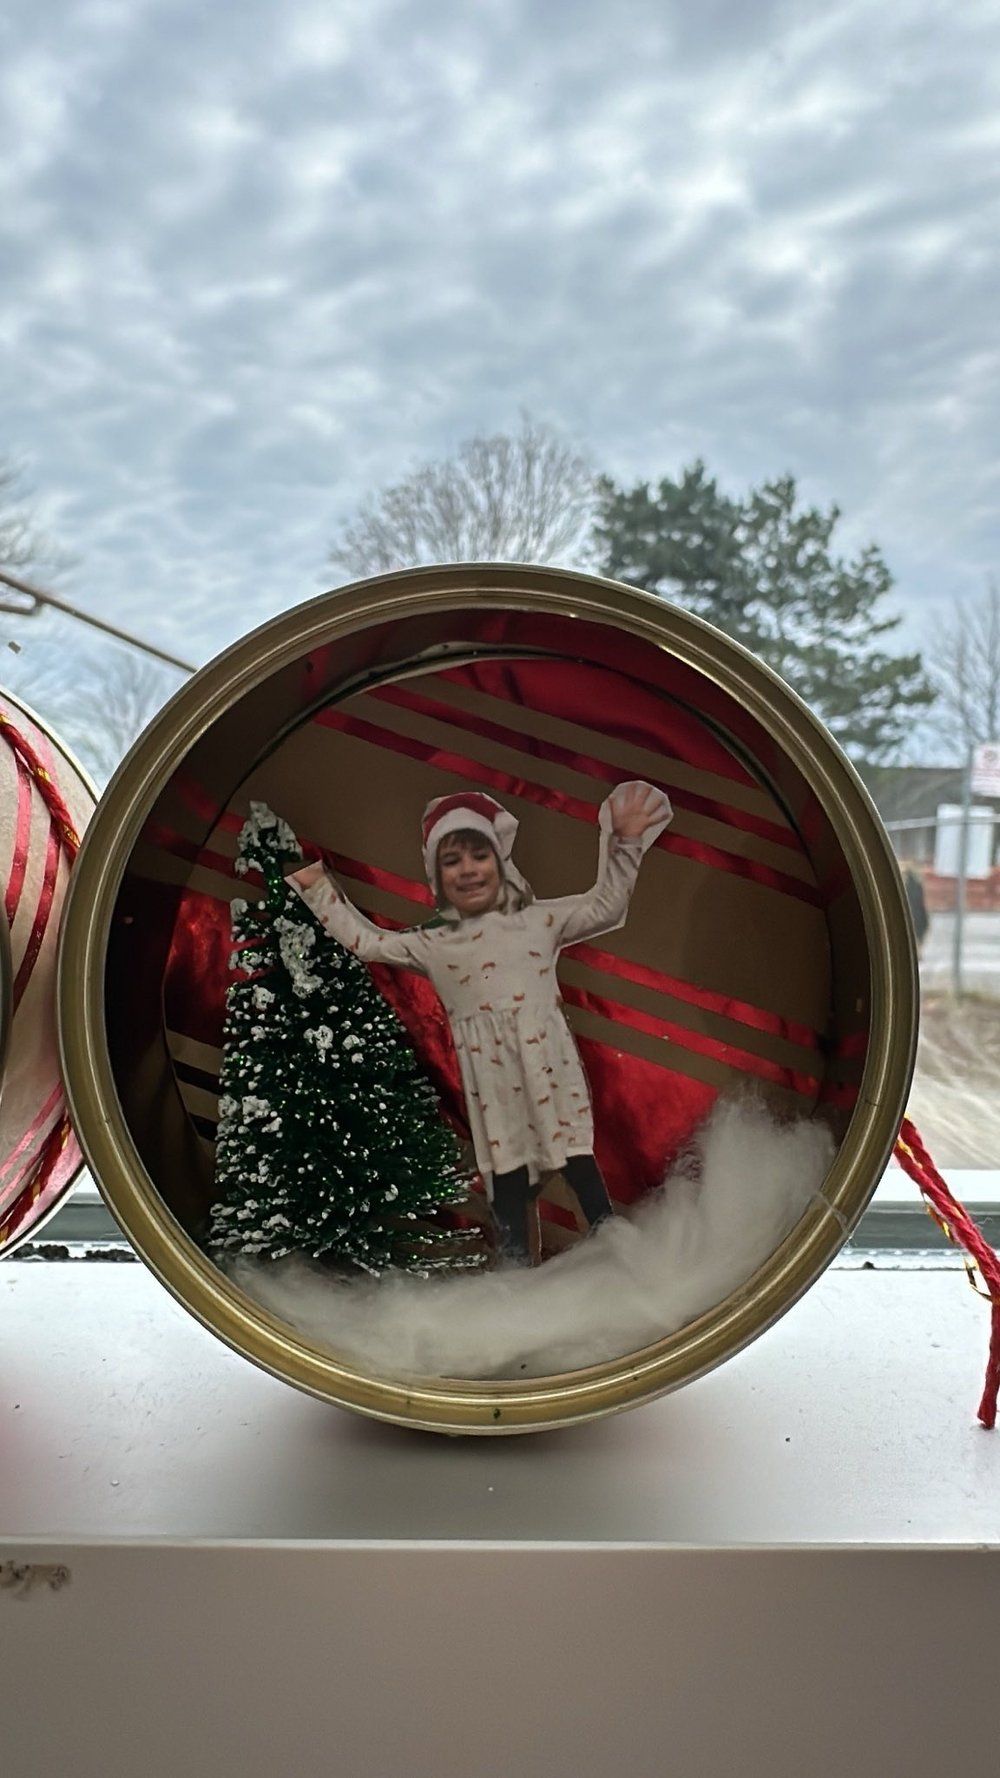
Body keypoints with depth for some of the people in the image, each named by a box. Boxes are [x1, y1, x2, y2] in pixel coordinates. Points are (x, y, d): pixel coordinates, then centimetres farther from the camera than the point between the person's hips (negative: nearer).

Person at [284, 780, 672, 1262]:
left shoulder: (539, 919, 6)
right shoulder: (431, 943, 10)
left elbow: (605, 906, 6)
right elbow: (366, 941, 15)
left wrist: (624, 844, -1)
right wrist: (318, 890, 19)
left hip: (547, 1062, -1)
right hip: (490, 1076, 1)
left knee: (578, 1162, 0)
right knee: (505, 1173, 7)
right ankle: (516, 1259, 17)